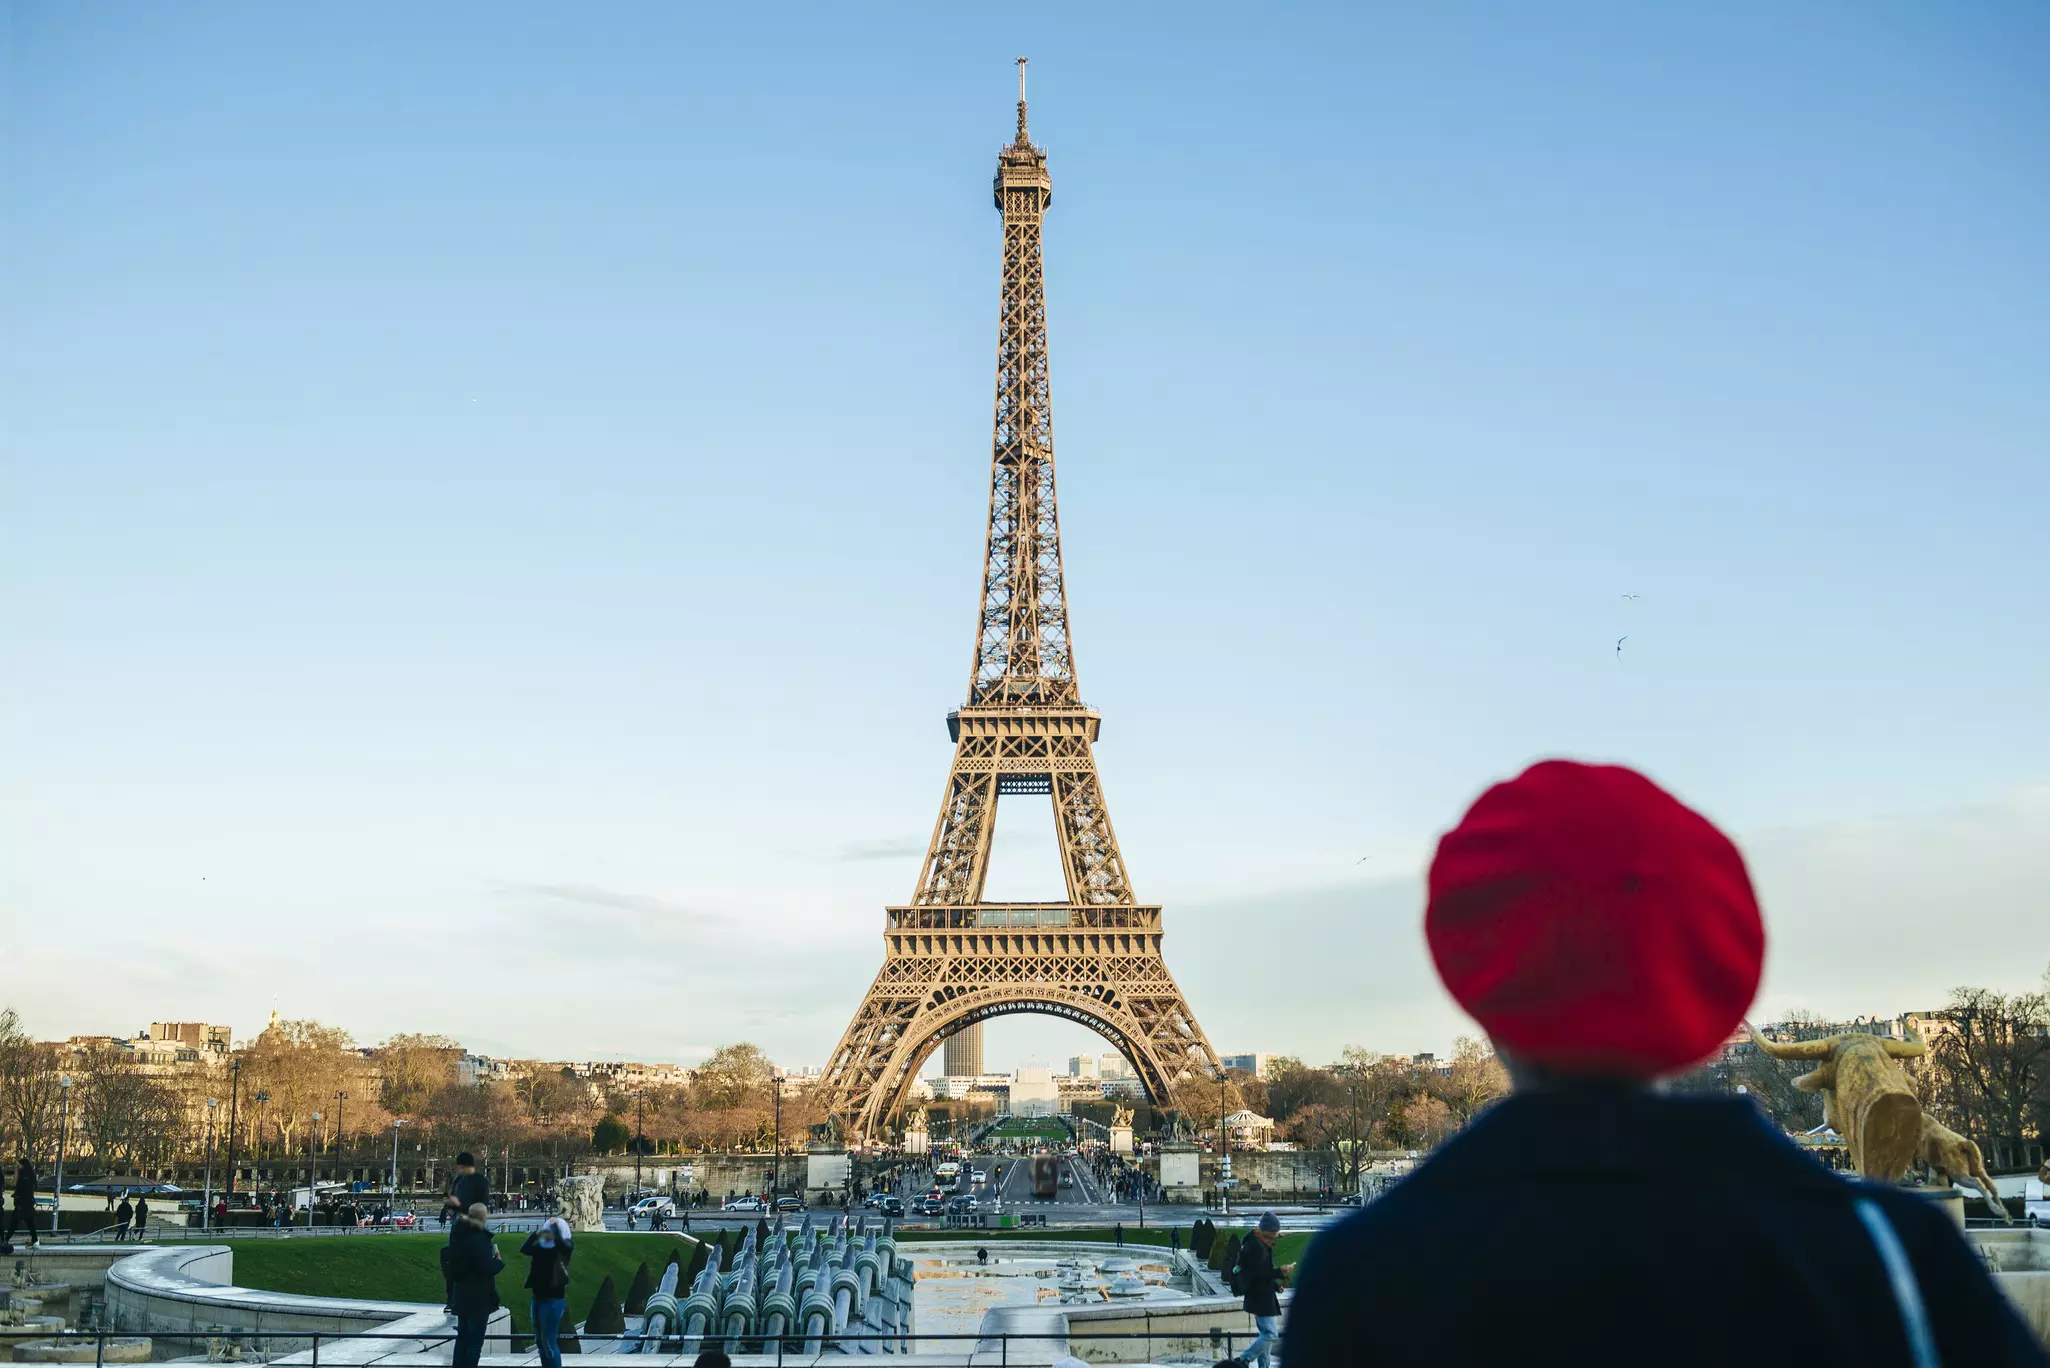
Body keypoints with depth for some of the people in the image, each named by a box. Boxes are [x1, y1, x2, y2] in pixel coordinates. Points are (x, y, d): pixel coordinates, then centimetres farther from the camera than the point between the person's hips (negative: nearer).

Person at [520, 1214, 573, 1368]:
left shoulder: (565, 1246, -7)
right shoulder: (541, 1246, 6)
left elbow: (559, 1242, -28)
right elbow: (524, 1249, -7)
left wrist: (556, 1225, -14)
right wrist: (537, 1232, -8)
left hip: (554, 1298, -7)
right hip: (538, 1297, 7)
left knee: (548, 1341, -7)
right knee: (539, 1340, 13)